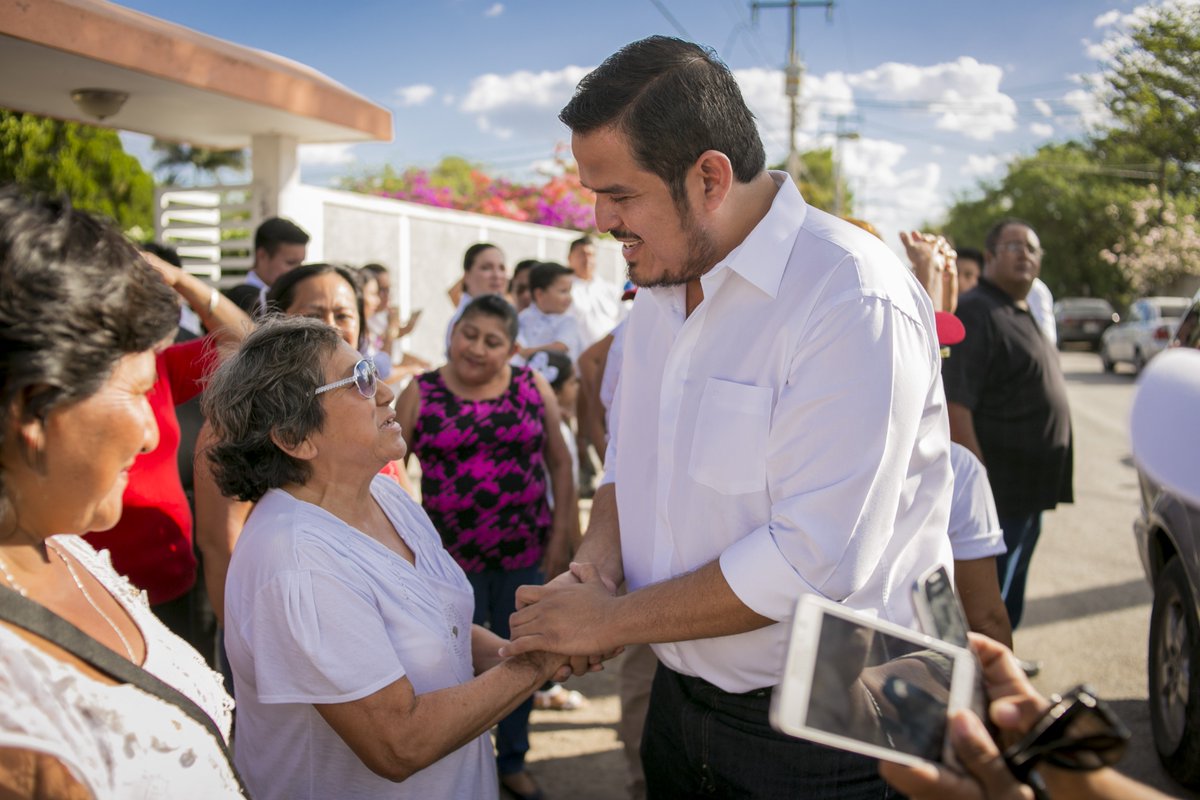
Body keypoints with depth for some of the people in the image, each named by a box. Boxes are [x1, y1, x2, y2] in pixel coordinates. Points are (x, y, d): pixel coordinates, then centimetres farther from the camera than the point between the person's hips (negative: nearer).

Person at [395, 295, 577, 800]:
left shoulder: (533, 387, 0)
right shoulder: (420, 395, -4)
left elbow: (559, 461, 3)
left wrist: (561, 534, -1)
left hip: (526, 553, 2)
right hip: (451, 556, -1)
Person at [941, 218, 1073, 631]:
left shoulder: (1023, 314, 15)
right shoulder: (977, 312, -16)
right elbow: (955, 406, -25)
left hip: (1029, 492, 10)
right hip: (997, 491, -10)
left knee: (1008, 608, 22)